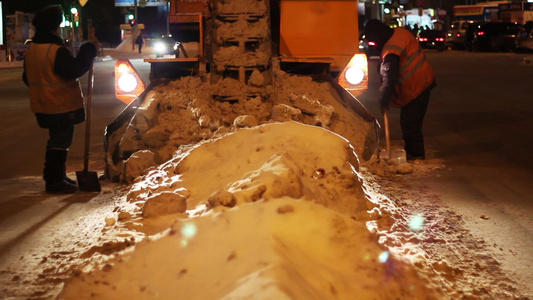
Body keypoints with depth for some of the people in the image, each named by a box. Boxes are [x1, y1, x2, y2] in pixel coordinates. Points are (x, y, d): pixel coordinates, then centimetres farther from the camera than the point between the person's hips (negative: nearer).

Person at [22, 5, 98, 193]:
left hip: (44, 105, 9)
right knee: (60, 142, -2)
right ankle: (54, 180, 1)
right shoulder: (56, 50, -20)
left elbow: (28, 77, 17)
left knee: (56, 140, 19)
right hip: (61, 106, -9)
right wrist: (90, 50, -17)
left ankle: (56, 176, 27)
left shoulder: (31, 49, 9)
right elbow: (74, 70, -23)